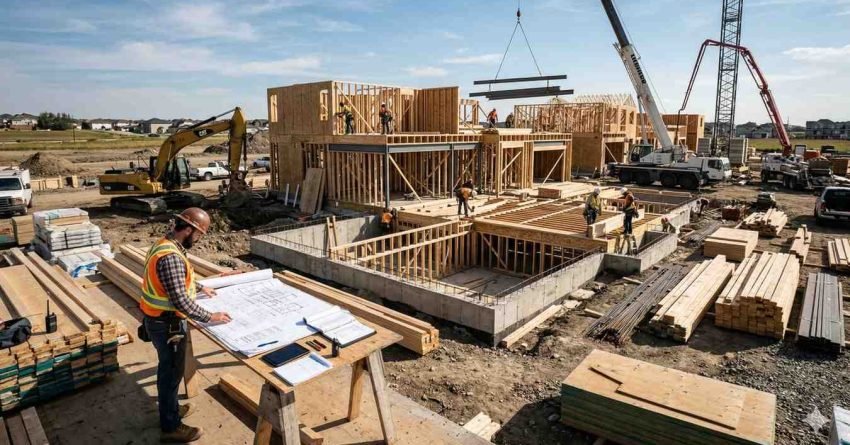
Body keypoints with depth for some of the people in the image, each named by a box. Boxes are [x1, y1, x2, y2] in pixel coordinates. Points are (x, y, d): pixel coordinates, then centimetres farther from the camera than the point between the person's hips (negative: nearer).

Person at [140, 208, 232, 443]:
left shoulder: (165, 244, 2)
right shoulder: (171, 257, -31)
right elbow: (181, 301, -31)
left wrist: (200, 287, 26)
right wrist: (210, 317, -22)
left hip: (160, 319, 10)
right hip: (167, 324, -10)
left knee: (168, 369, 24)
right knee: (171, 372, 7)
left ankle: (170, 410, 43)